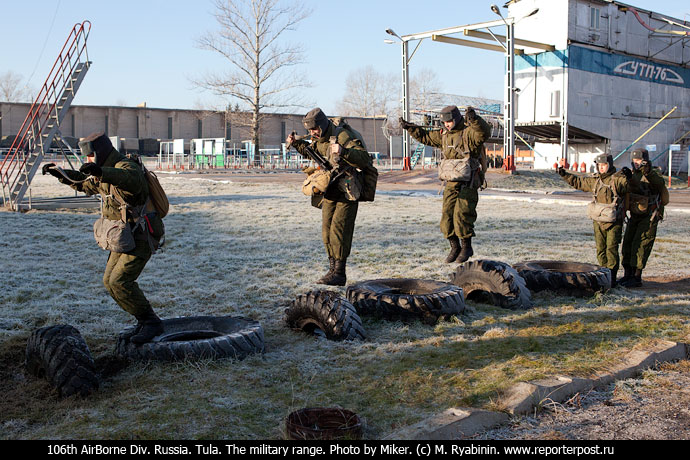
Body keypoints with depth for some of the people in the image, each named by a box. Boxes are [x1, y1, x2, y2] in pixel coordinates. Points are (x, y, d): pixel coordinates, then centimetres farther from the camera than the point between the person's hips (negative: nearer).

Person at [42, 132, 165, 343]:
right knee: (110, 281, 9)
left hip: (140, 239, -10)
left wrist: (100, 172, -60)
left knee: (120, 281, -19)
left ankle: (151, 323, -8)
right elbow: (85, 183, 33)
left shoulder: (127, 167, -19)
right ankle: (144, 321, 17)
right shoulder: (106, 175, 12)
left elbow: (132, 180, -46)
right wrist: (60, 173, 24)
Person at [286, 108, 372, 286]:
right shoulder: (319, 140, 7)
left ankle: (339, 273, -6)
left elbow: (365, 159, -27)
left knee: (338, 232, -12)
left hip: (346, 194, -8)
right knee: (327, 233, 7)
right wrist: (296, 143, 15)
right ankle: (332, 270, 17)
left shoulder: (343, 137, -18)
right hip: (329, 194, 8)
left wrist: (343, 152, -40)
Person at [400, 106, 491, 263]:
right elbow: (426, 137, 26)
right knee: (447, 215, 3)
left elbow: (484, 132, -32)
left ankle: (467, 247, 7)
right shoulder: (444, 135, 12)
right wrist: (410, 127, 21)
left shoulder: (469, 133, -10)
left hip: (468, 184, -7)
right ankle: (455, 247, 18)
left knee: (461, 215, -11)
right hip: (451, 183, 7)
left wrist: (474, 119, -49)